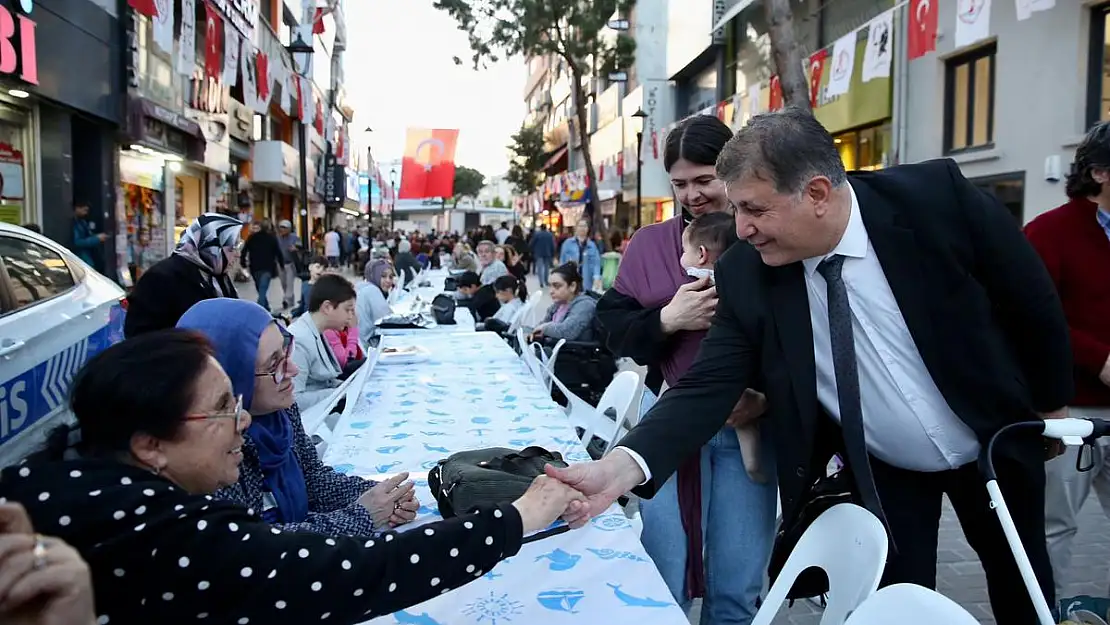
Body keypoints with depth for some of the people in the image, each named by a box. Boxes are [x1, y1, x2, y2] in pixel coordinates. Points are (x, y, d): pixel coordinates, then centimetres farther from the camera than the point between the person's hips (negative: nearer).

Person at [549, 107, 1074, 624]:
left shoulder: (936, 196, -26)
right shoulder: (745, 275, -21)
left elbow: (1033, 300, -11)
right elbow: (706, 388, -23)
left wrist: (1050, 405, 1)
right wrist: (621, 466, -39)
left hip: (996, 441, 1)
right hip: (882, 471, 0)